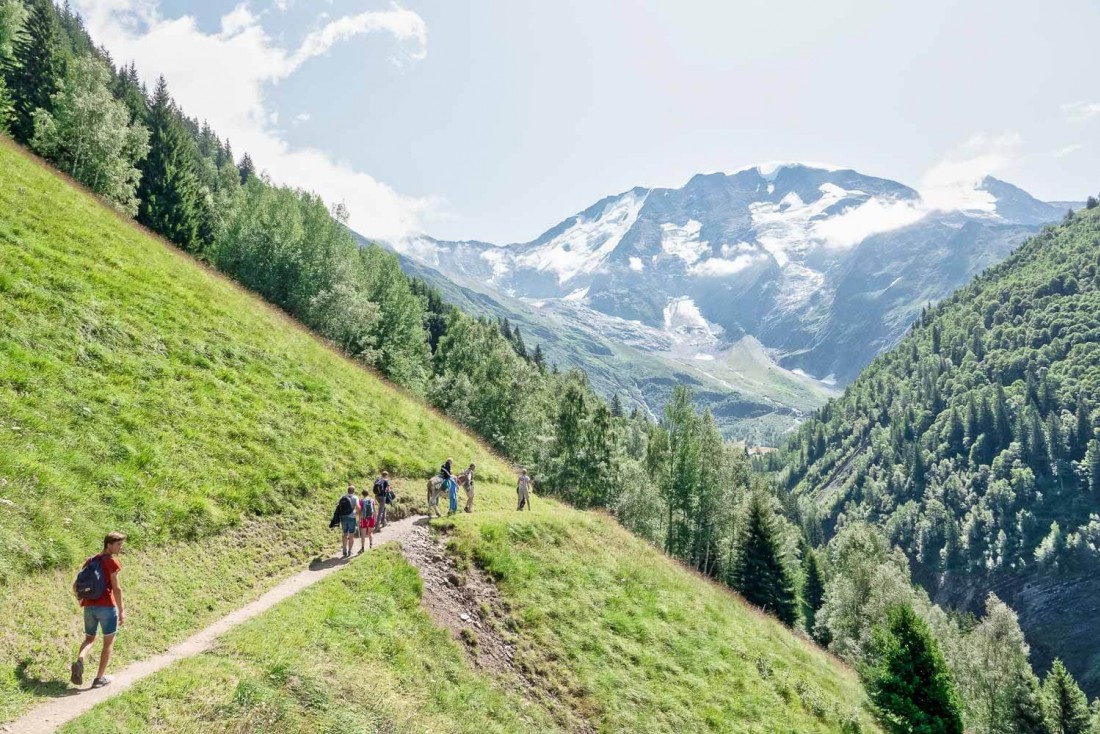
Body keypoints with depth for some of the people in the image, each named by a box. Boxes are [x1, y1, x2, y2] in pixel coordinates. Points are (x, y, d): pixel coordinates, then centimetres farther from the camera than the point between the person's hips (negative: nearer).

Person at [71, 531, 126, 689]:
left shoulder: (90, 561, 13)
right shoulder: (111, 561, -9)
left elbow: (75, 585, 16)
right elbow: (116, 588, -14)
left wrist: (81, 599, 32)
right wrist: (121, 610, -9)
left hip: (89, 606, 6)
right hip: (107, 606, -6)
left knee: (89, 639, 20)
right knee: (109, 641, 9)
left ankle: (79, 660, -10)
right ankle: (100, 678, 10)